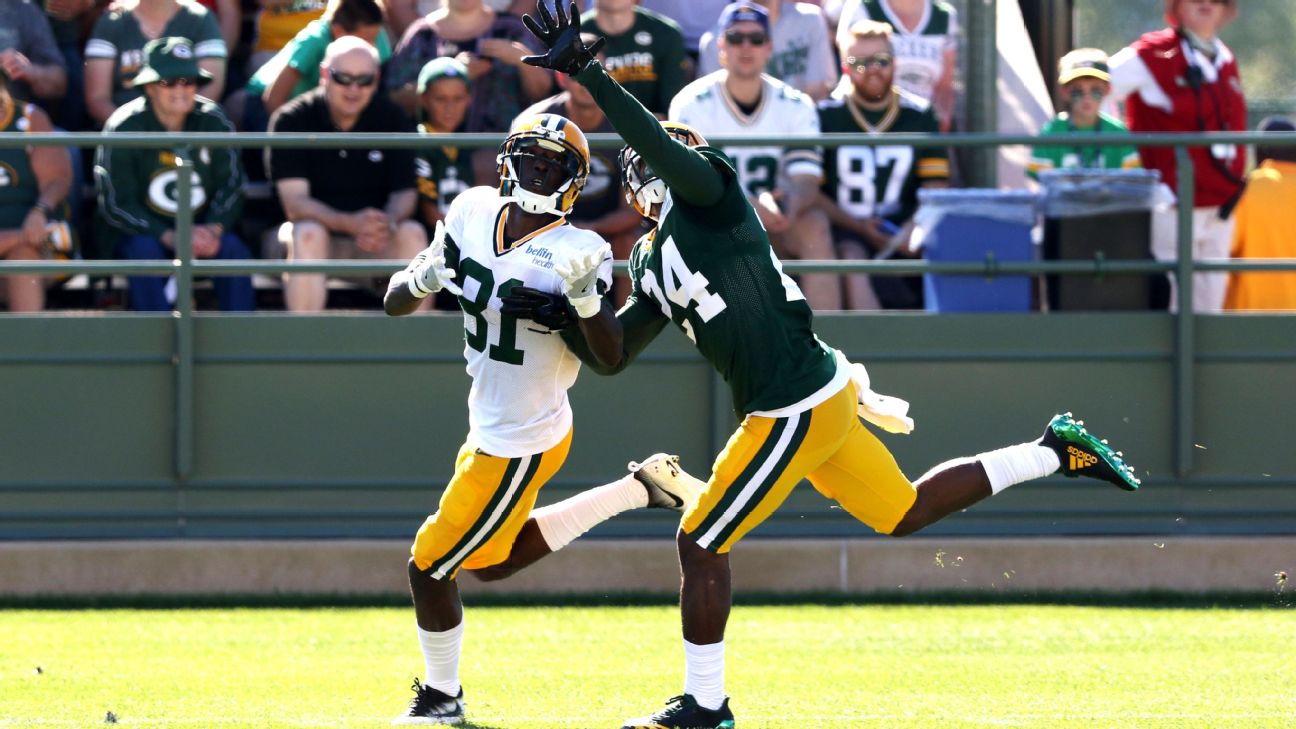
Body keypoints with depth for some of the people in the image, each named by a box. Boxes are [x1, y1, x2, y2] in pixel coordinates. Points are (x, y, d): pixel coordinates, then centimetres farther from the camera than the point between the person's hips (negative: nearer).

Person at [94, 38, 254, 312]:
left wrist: (214, 229, -22)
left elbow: (231, 186, 0)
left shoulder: (213, 121, -2)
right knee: (145, 252, -34)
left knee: (233, 249, -26)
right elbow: (116, 205, -13)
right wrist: (167, 237, -26)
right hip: (144, 230, -2)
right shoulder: (124, 129, -11)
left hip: (202, 226, 2)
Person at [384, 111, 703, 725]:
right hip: (491, 429, 8)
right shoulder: (473, 214, -3)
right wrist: (423, 278, -22)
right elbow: (396, 303, 0)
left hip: (518, 445, -8)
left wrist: (584, 297, -39)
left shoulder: (578, 254, -20)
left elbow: (612, 356, -24)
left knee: (430, 564, 3)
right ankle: (640, 488, 26)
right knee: (490, 560, 26)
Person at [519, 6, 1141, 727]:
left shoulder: (706, 196, -9)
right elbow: (610, 355, 15)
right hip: (824, 398, 10)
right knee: (904, 512, 23)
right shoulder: (655, 262, 15)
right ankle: (1056, 452, 31)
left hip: (796, 412, -10)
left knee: (701, 543, -4)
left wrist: (586, 71, -35)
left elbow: (663, 144, -29)